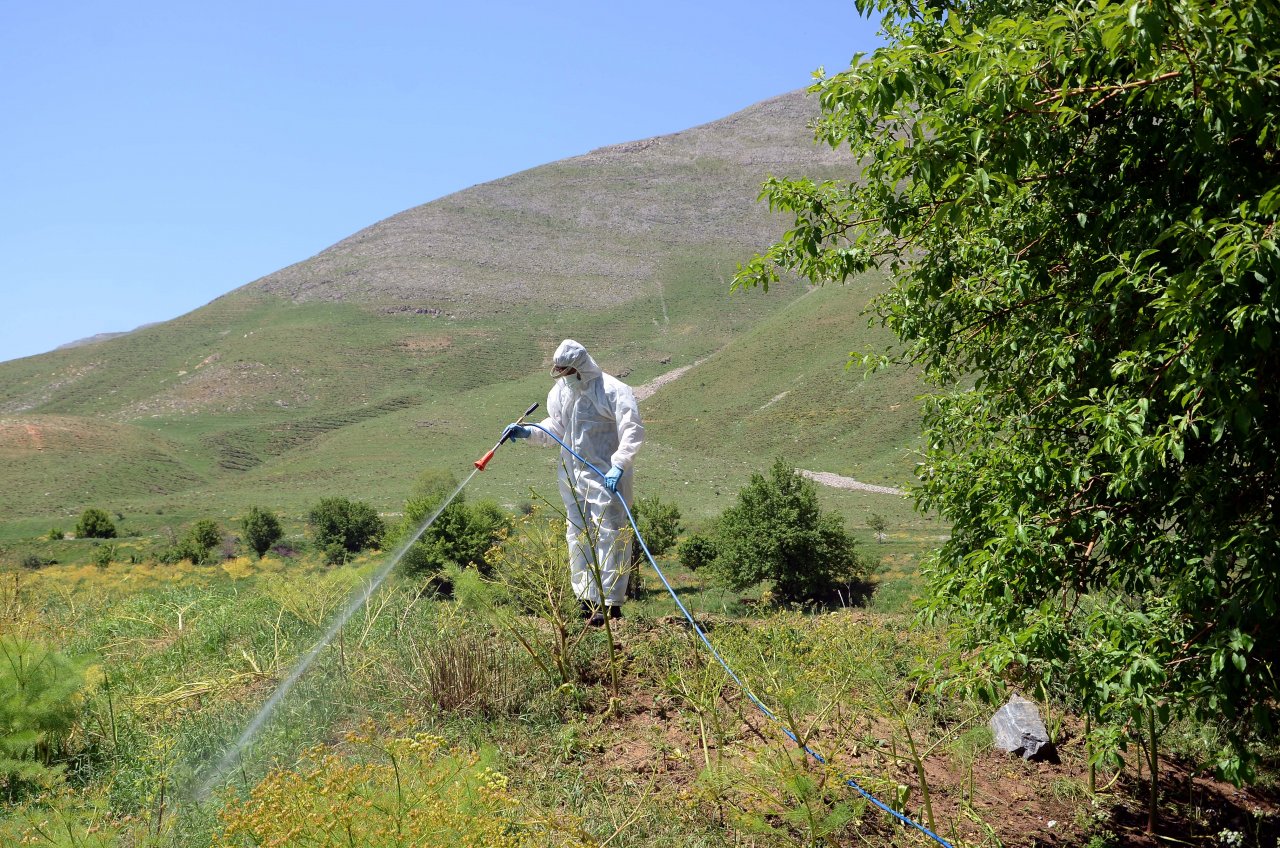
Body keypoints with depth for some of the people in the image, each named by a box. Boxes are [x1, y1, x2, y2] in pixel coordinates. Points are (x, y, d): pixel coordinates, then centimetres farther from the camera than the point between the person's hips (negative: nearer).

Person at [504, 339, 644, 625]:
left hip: (606, 476, -8)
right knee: (578, 535, 12)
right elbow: (556, 427, 20)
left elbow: (632, 431, -18)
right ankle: (587, 597, 23)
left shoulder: (613, 391, -15)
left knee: (608, 534, -6)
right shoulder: (561, 390, 8)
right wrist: (528, 432, 4)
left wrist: (619, 465, -27)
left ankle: (611, 601, 0)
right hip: (573, 476, 8)